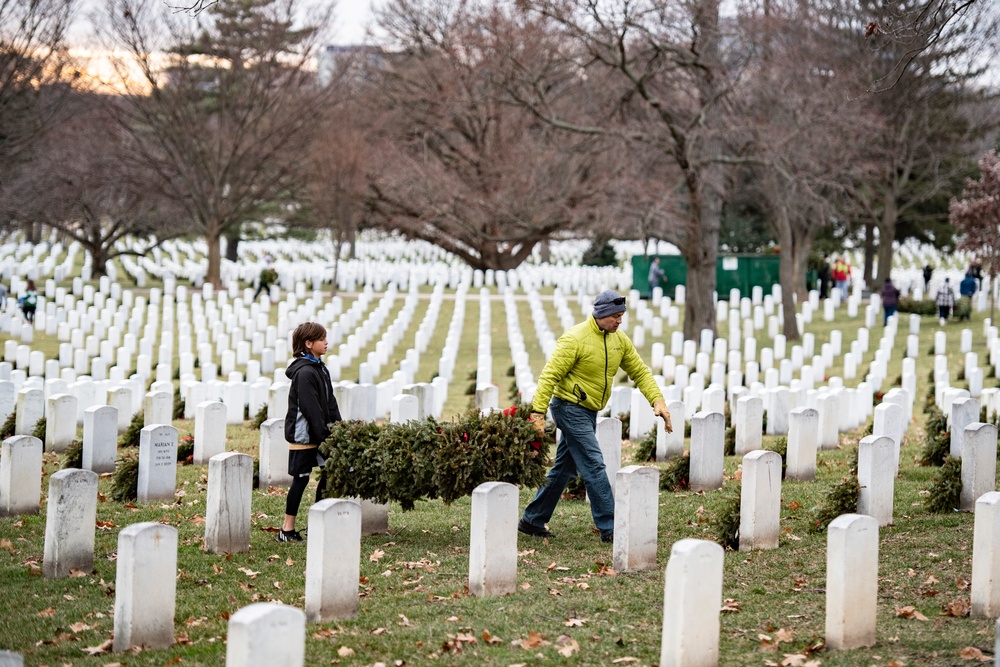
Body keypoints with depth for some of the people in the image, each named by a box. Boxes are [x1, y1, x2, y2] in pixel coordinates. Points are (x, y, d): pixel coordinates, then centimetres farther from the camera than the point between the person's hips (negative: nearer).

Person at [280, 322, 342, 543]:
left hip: (316, 435, 9)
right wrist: (323, 434, -19)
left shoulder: (320, 368, 13)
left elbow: (329, 402, 14)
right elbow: (310, 408, -21)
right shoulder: (304, 372, -17)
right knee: (301, 478, -4)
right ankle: (287, 530, 2)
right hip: (303, 435, -9)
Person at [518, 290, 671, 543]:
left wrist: (658, 401, -5)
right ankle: (609, 528, -9)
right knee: (594, 467, -11)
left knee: (564, 470, 13)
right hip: (570, 408, -8)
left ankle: (532, 521, 23)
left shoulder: (619, 340, 6)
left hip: (588, 413, 8)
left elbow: (640, 372, 10)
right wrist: (538, 411, -25)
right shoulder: (575, 338, -17)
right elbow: (550, 375, -18)